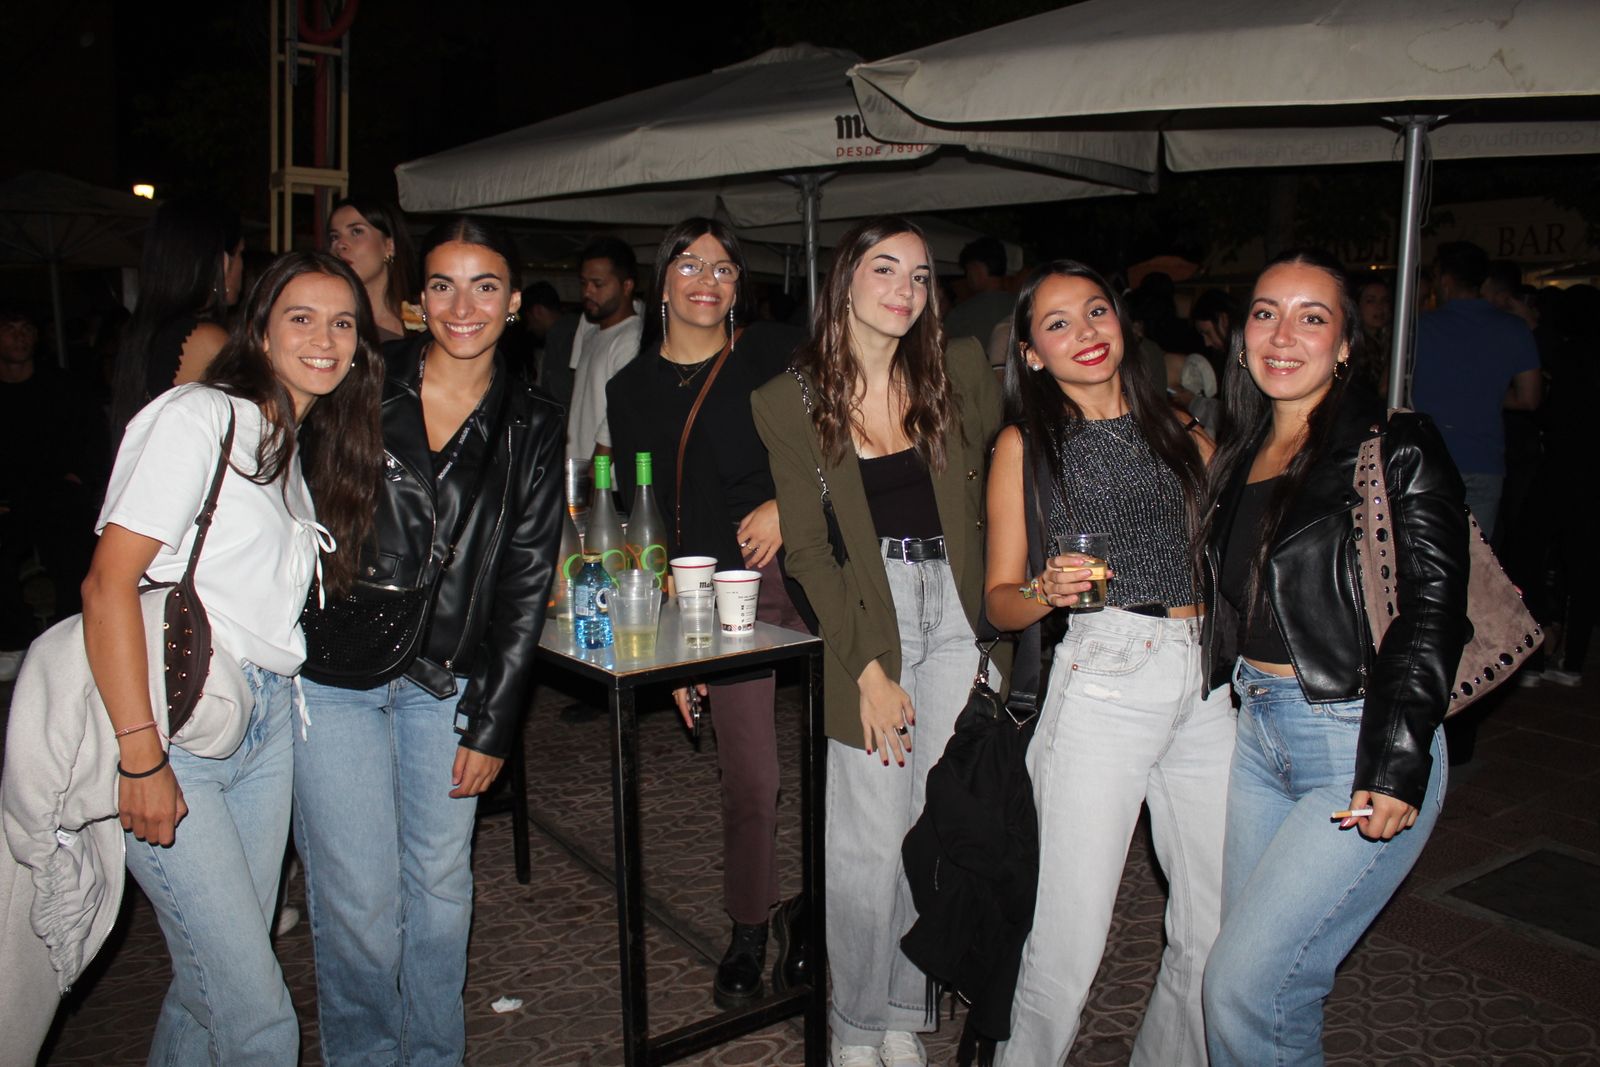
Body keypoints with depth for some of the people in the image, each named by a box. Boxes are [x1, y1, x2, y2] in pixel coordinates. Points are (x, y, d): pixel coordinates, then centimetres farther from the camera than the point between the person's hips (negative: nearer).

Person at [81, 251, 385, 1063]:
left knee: (214, 981, 15)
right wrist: (142, 759, -20)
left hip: (267, 720, 8)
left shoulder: (304, 446, 16)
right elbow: (108, 584, -16)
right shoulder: (198, 416, -9)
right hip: (174, 725, -8)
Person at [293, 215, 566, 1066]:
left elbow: (524, 584, 4)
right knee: (359, 899, 0)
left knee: (442, 886, 10)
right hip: (332, 674, -1)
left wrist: (492, 724, 1)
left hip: (446, 684, 2)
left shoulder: (531, 430, 3)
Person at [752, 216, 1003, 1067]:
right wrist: (867, 669, -10)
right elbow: (805, 550, -4)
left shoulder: (957, 374, 6)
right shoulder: (791, 401, -1)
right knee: (870, 842, -1)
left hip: (956, 616, 3)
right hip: (864, 616, -3)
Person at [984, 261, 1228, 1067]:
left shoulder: (1178, 429, 15)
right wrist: (1047, 591, -17)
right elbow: (999, 602, 3)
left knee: (1219, 929, 9)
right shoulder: (1026, 443, 4)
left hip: (1211, 684, 4)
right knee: (1071, 936, -4)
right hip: (1102, 681, -4)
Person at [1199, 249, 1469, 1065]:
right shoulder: (1241, 454, 11)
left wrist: (1396, 768, -20)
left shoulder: (1396, 449, -10)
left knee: (1242, 986, -6)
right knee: (1274, 981, 14)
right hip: (1258, 731, 7)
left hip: (1361, 747, -6)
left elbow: (1432, 612, -15)